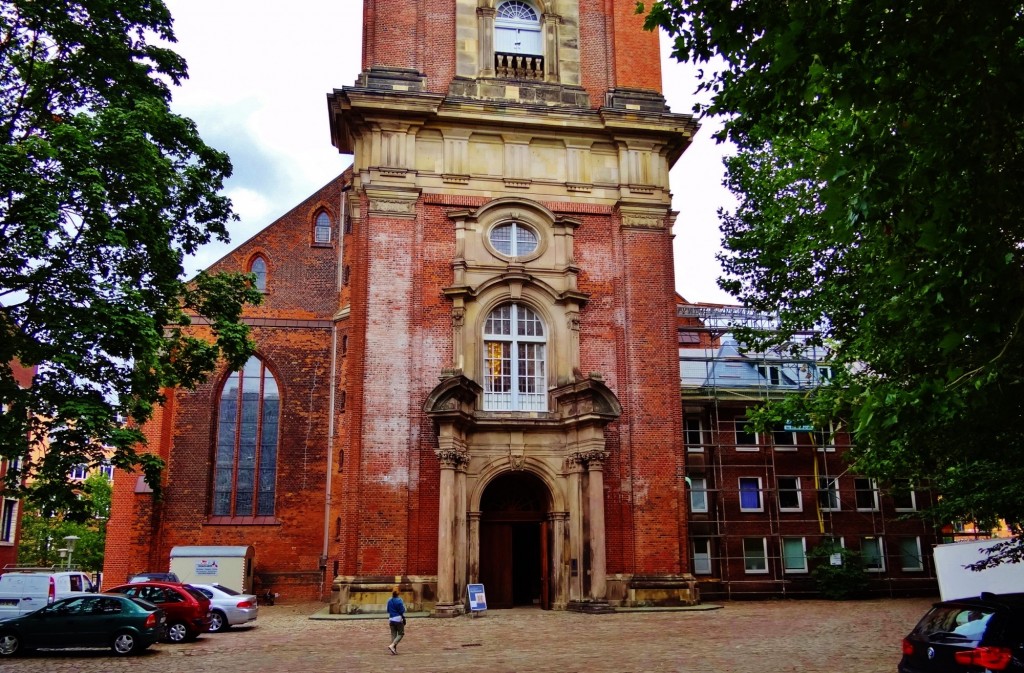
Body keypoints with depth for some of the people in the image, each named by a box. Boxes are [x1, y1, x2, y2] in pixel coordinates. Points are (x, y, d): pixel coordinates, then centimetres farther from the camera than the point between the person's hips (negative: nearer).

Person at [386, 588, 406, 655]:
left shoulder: (389, 601, 6)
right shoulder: (399, 601, -12)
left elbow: (388, 611, 13)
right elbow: (402, 611, -10)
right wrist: (404, 619, -1)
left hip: (391, 619, 6)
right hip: (398, 619, -6)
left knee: (393, 634, 10)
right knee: (401, 634, 2)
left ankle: (394, 649, 6)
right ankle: (392, 645, -15)